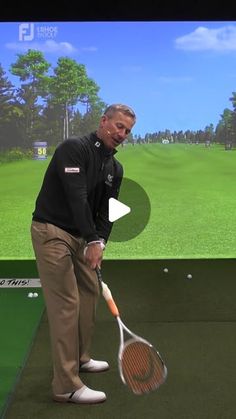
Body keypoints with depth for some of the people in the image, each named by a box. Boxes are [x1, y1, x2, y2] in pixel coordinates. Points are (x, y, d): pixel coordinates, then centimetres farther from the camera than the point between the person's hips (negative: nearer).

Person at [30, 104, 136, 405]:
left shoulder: (115, 169, 9)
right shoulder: (74, 148, -16)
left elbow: (107, 211, 6)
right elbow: (76, 197, -26)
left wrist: (99, 241, -12)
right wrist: (93, 241, -29)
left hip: (79, 236, 9)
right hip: (51, 232, -9)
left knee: (90, 292, 15)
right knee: (66, 303, -11)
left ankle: (80, 358, 34)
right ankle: (66, 386, -4)